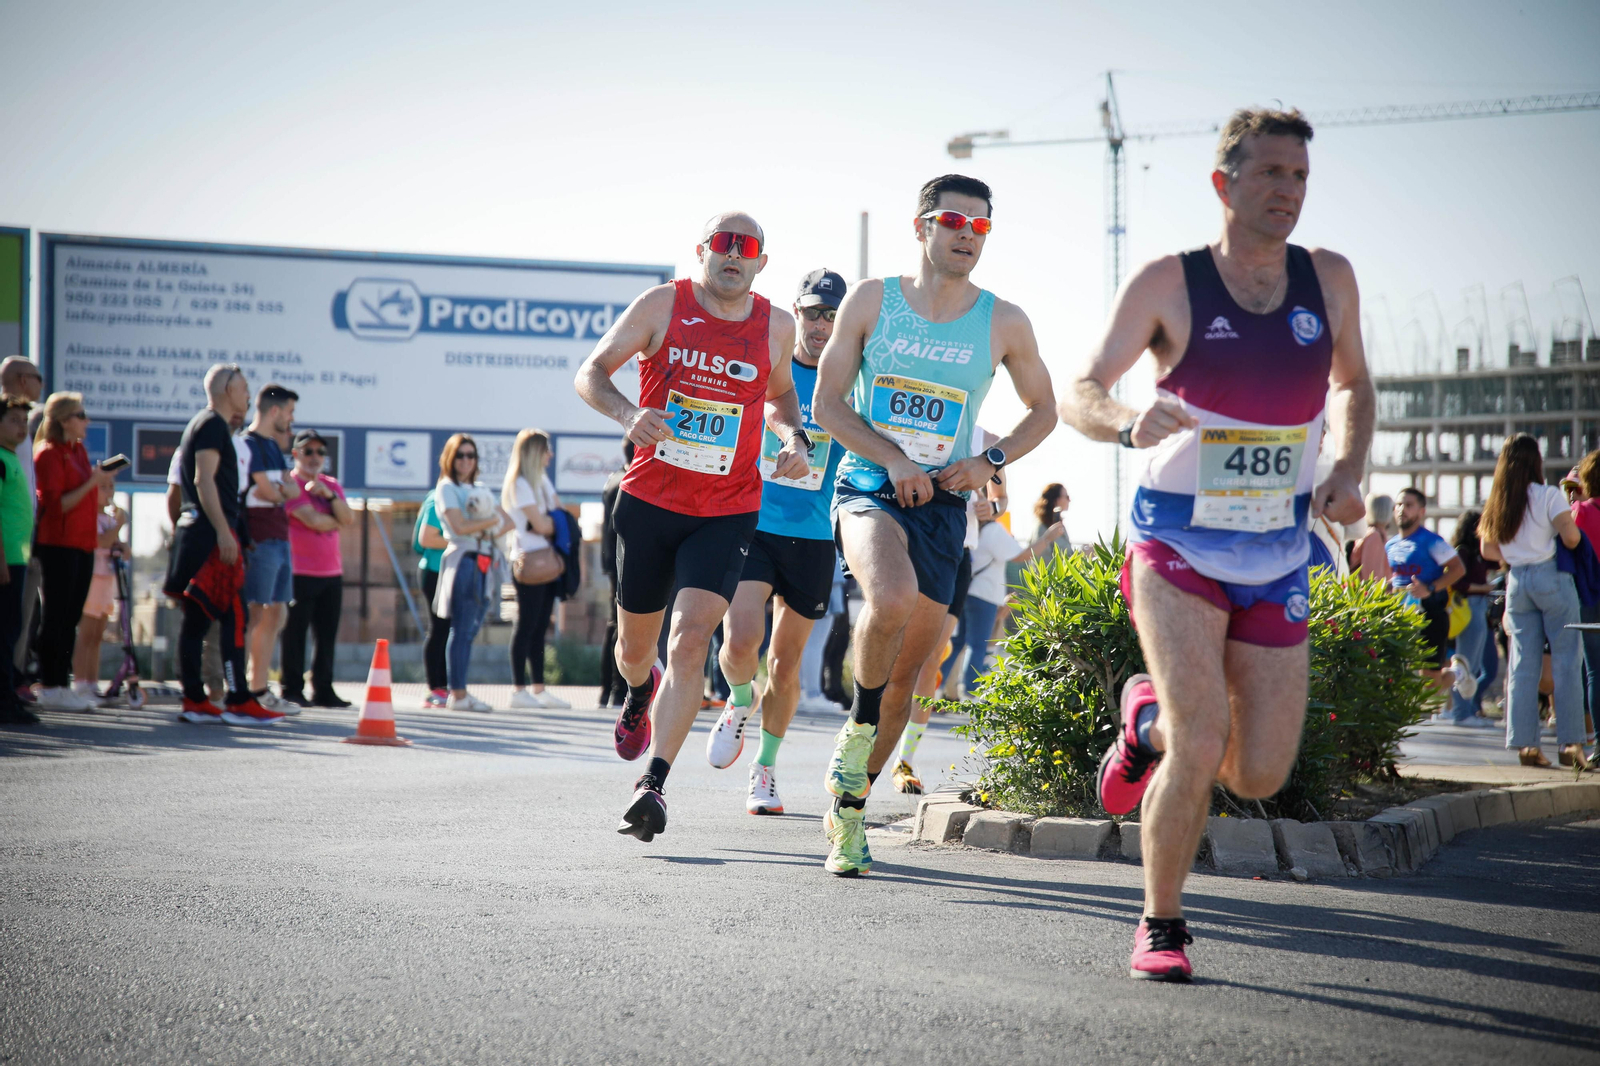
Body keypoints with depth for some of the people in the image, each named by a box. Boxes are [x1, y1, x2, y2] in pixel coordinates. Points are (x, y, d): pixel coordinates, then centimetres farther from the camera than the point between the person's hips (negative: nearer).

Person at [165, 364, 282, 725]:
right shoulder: (213, 425, -9)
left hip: (192, 531, 11)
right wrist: (223, 531, -23)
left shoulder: (199, 424, 22)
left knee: (196, 618, 8)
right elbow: (204, 480, -19)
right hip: (211, 533, -11)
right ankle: (238, 701, -13)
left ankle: (194, 701, 8)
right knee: (233, 616, -11)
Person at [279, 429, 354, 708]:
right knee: (295, 635, -5)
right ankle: (292, 690, 1)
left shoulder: (332, 485, 18)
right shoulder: (291, 483, -4)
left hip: (331, 572, 6)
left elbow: (349, 519, 4)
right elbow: (312, 520, -15)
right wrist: (336, 521, 3)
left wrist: (328, 495, -9)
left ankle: (323, 690, 12)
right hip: (300, 572, -6)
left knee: (327, 636, 6)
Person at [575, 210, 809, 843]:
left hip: (726, 512, 0)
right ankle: (641, 694, 53)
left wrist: (795, 437, 2)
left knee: (690, 639, -19)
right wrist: (628, 414, -21)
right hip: (648, 500, 0)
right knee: (635, 645, 15)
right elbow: (591, 374, 0)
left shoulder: (776, 327, 4)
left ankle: (653, 784, -19)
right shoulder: (662, 305, -3)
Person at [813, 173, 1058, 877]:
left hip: (941, 504, 2)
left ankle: (849, 807, 23)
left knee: (906, 675, 5)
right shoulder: (872, 299, 0)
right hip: (866, 487, -2)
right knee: (892, 597, -34)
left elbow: (1043, 409, 16)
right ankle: (859, 726, -7)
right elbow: (828, 403, 1)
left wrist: (991, 462, -2)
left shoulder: (1004, 323, 2)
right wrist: (893, 458, -13)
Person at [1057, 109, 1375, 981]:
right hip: (1178, 544, -4)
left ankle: (1149, 720, 35)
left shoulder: (1328, 280, 1)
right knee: (1201, 746, -18)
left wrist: (1347, 468, -2)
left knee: (1261, 775, 3)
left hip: (1278, 557, 4)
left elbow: (1352, 386, 17)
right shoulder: (1169, 283, -9)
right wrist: (1130, 422, -31)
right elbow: (1079, 395, -8)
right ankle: (1161, 927, 3)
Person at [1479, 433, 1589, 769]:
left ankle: (1525, 742, 3)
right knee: (1567, 662, -1)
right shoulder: (1549, 496, -9)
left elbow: (1488, 550, 11)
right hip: (1552, 578, -5)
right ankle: (1570, 742, -5)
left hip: (1516, 582, 5)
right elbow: (1572, 537, -15)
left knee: (1523, 665, 6)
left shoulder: (1496, 503, 8)